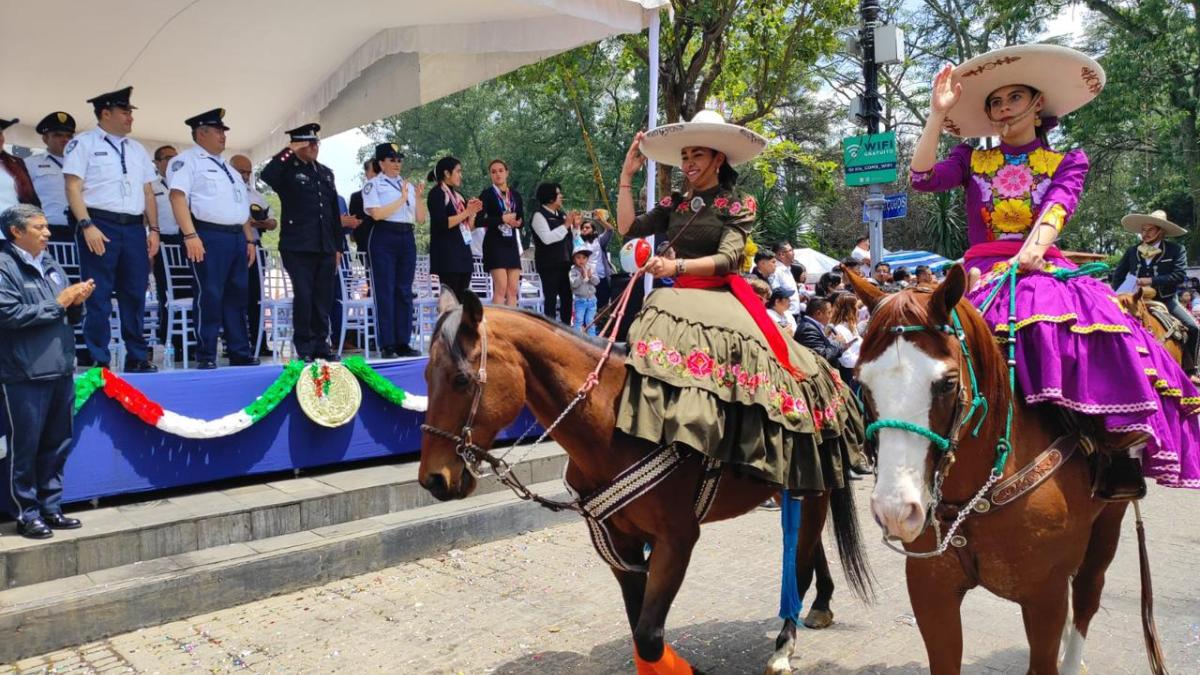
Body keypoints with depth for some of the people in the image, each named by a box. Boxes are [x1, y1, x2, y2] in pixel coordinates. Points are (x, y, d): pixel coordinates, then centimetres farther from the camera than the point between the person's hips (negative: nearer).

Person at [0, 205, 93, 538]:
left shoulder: (51, 266, 15)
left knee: (57, 445, 12)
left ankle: (51, 508, 23)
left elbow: (70, 316, 19)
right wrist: (57, 303, -14)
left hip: (61, 370, 7)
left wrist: (77, 302, -2)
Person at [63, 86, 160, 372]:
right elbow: (73, 188, -6)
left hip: (134, 228, 5)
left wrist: (153, 229, 9)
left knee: (135, 295, 7)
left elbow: (148, 192, 17)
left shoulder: (137, 149, 19)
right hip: (100, 225, -5)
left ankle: (138, 359, 14)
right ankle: (97, 360, 2)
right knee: (99, 297, -4)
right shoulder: (83, 143, 2)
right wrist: (87, 225, -16)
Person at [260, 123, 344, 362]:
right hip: (298, 246, -5)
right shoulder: (287, 170, 2)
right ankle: (305, 348, 2)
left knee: (324, 297, 6)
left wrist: (338, 246, 15)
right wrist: (288, 152, -17)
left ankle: (321, 344, 15)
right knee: (303, 296, -6)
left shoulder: (326, 172, 19)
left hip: (325, 246, 5)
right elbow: (265, 175, -23)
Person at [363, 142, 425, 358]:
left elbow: (420, 218, 13)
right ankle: (387, 345, -2)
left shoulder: (408, 185, 17)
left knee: (404, 291, 6)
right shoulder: (373, 185, 2)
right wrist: (402, 199, -9)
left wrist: (419, 197, -2)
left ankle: (403, 343, 11)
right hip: (384, 238, -5)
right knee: (385, 291, -5)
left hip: (407, 238, 6)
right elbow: (377, 214, -14)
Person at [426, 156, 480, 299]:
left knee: (462, 298, 2)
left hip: (463, 252, 8)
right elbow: (442, 223, -16)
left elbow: (468, 226, 20)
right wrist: (466, 212, -13)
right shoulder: (436, 193, -4)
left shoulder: (457, 195, 20)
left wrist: (473, 212, 2)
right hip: (447, 253, -8)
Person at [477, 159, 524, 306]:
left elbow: (522, 218, 17)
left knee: (513, 289, 2)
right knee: (501, 287, -13)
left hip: (512, 243, 5)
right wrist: (501, 219, -19)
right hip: (495, 243, -5)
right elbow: (479, 220, -10)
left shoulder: (515, 194, 13)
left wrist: (518, 222, -6)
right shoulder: (487, 194, -1)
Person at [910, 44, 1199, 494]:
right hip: (984, 273, 0)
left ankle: (1124, 448, -31)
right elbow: (922, 178, -1)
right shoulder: (972, 160, 19)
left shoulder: (1068, 162, 17)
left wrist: (1023, 259, -23)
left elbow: (1053, 214, -4)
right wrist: (938, 114, -3)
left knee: (1103, 325, -30)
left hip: (1043, 269, 1)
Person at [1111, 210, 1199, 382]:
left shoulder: (1176, 250, -2)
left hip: (1167, 300, -1)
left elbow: (1180, 275, -14)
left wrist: (1152, 281, -22)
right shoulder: (1131, 252, 5)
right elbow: (1117, 276, 10)